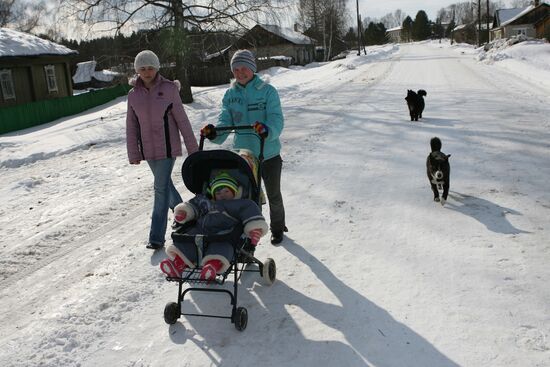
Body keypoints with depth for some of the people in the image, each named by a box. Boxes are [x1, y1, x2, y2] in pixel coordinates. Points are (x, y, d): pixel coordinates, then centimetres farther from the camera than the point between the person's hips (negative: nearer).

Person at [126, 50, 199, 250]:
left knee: (161, 188, -7)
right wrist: (133, 153, 3)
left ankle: (157, 236, -1)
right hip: (149, 149, 4)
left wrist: (193, 148, -3)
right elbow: (131, 126, 6)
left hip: (167, 147, -4)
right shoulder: (133, 95, 3)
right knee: (164, 184, 17)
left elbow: (182, 120, -5)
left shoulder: (169, 89, -7)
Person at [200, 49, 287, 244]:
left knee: (273, 195, 15)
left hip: (269, 155, -2)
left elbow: (277, 120, -21)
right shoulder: (230, 95, 1)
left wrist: (267, 130, -43)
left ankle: (277, 228, 38)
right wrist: (214, 133, -29)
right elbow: (225, 122, -6)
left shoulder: (267, 91, -10)